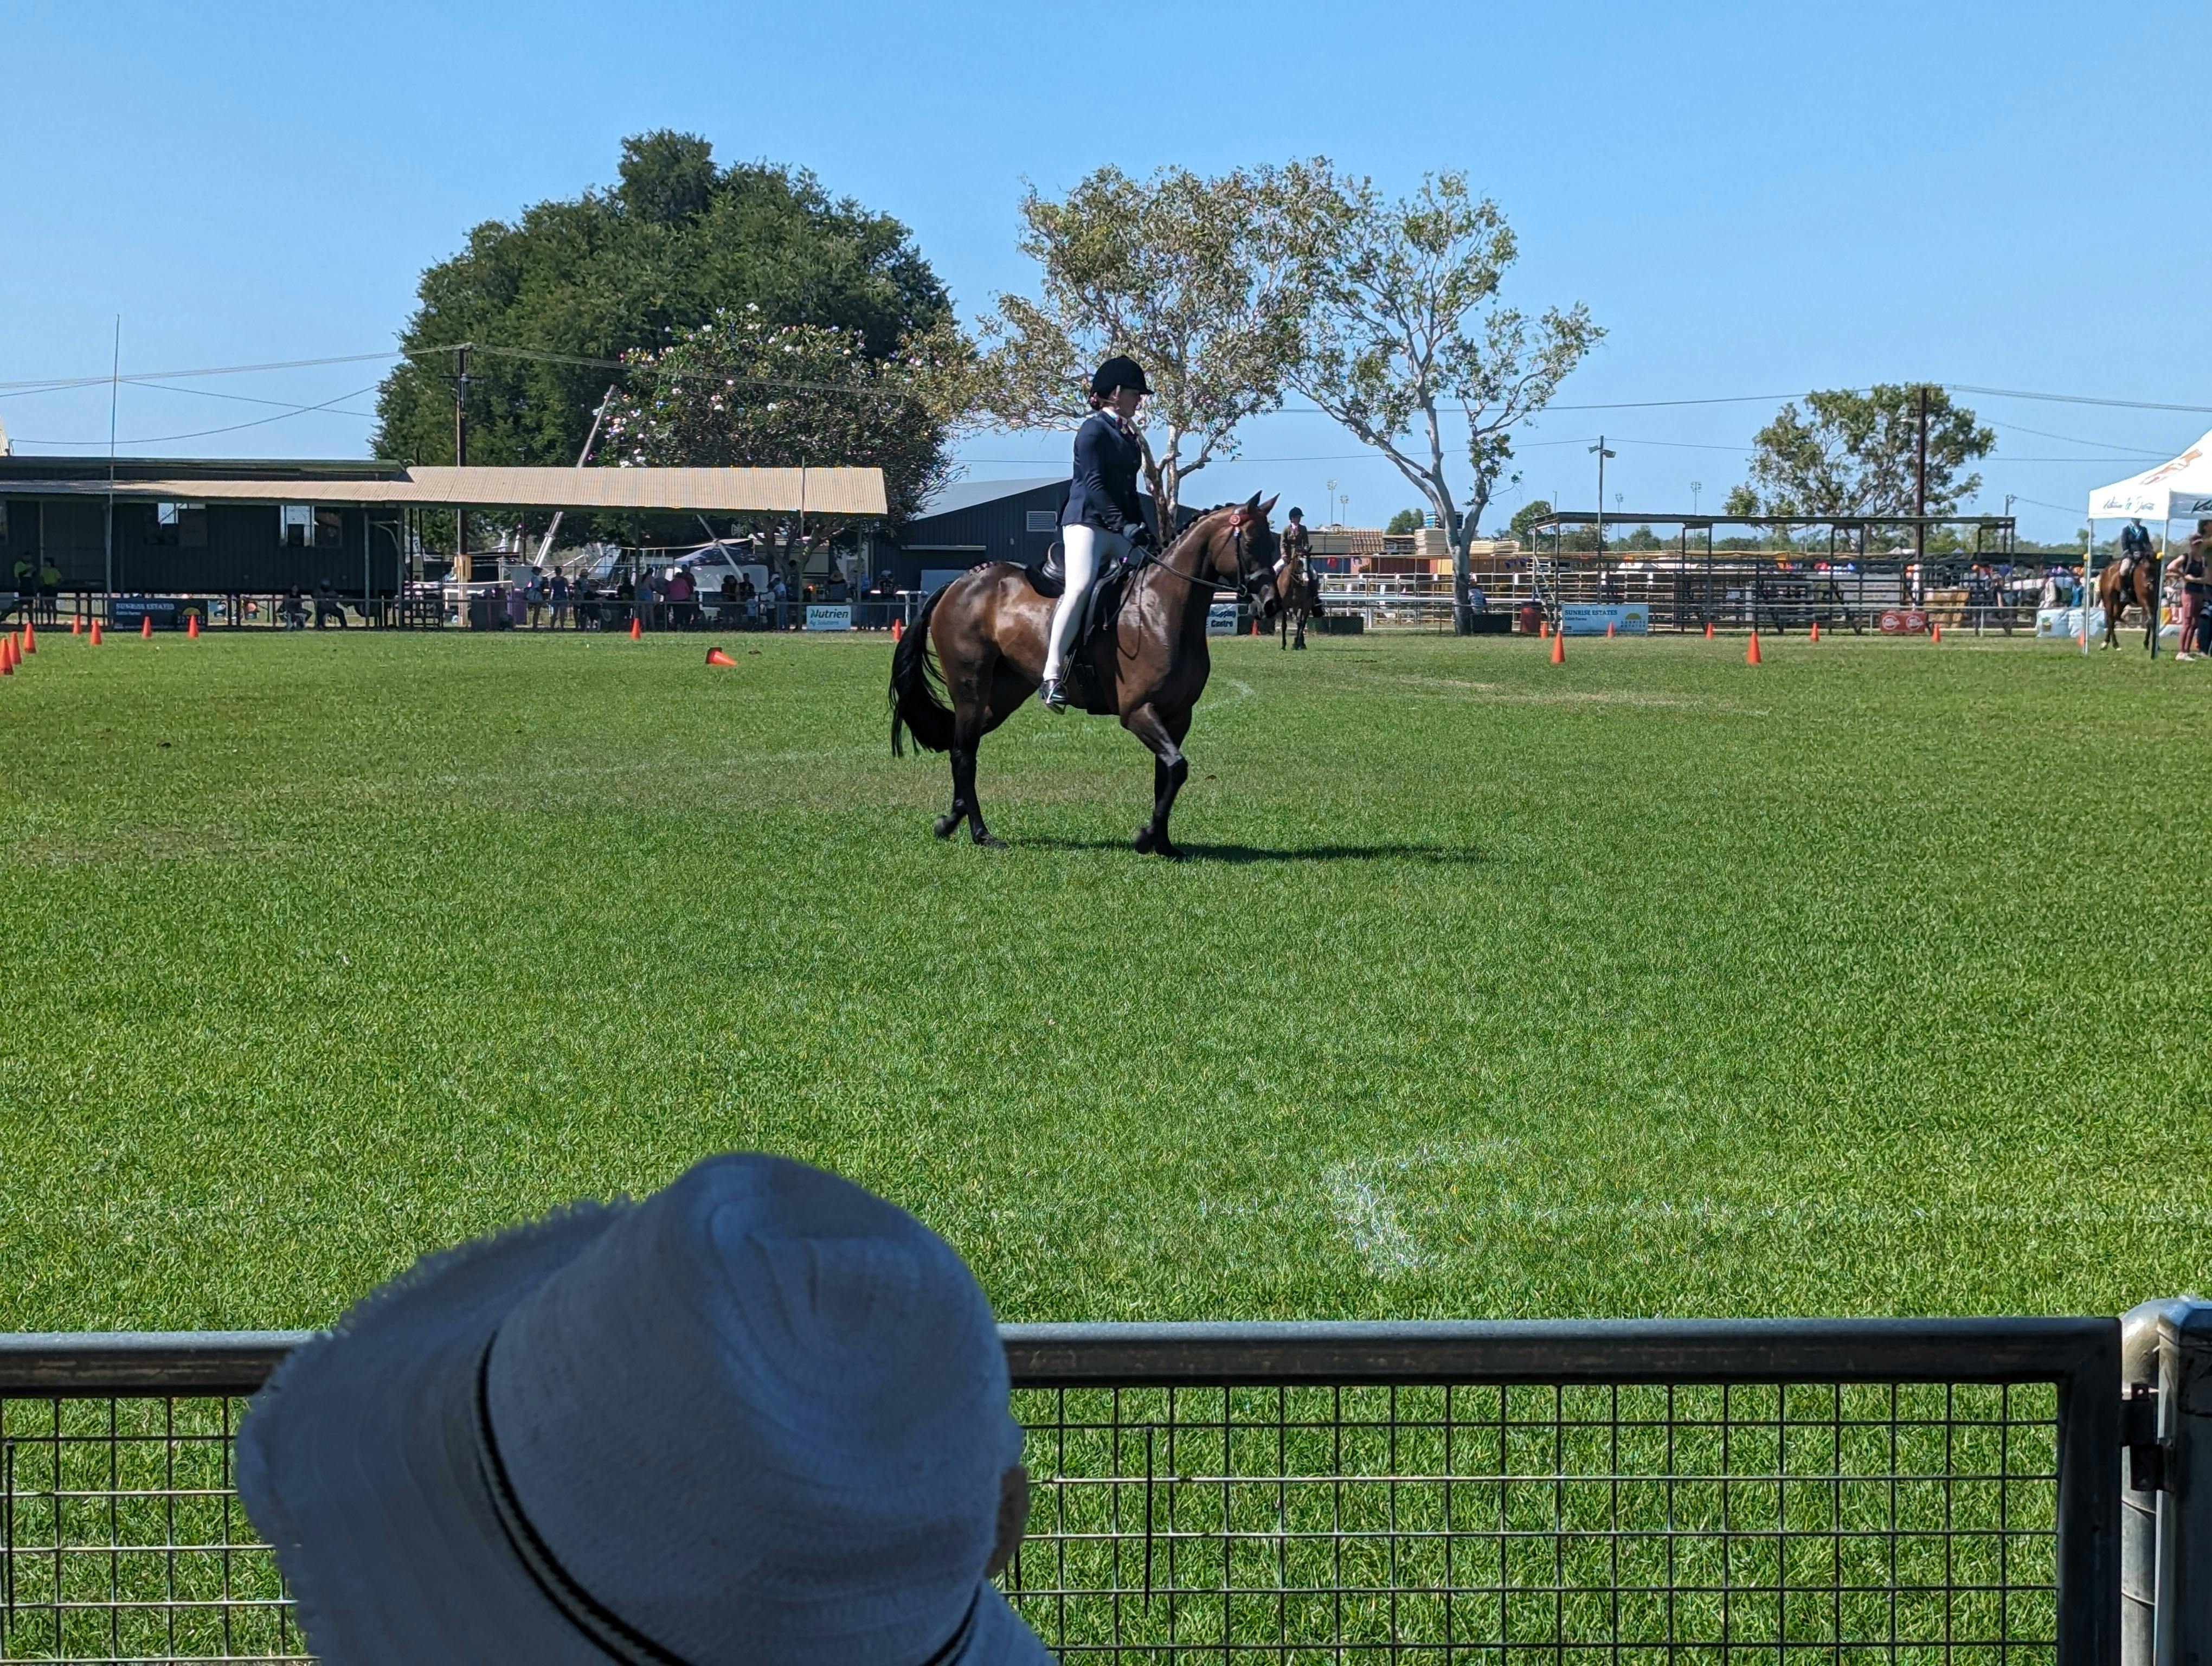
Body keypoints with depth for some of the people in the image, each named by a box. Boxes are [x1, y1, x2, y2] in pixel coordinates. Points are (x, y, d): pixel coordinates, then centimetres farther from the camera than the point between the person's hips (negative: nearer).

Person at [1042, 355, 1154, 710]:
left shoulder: (1129, 436, 20)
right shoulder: (1095, 429, -5)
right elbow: (1093, 483, -15)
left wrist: (1144, 531, 12)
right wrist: (1124, 524, -21)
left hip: (1119, 529, 9)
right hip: (1087, 522, -9)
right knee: (1080, 587, -27)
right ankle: (1052, 676, -31)